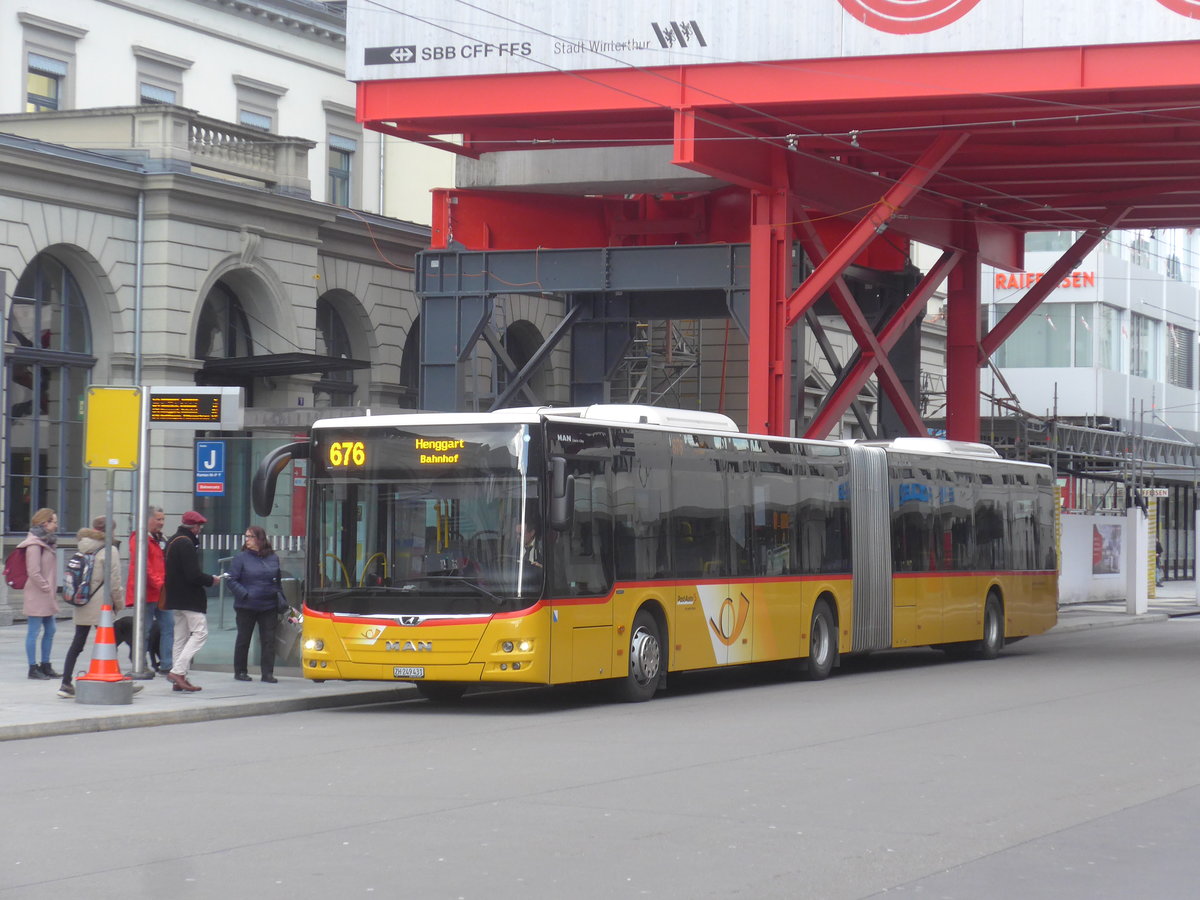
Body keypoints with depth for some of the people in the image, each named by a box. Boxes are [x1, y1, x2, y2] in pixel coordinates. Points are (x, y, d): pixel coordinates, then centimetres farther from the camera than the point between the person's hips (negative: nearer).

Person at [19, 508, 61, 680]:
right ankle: (33, 668, 1)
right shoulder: (34, 545, -15)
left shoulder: (47, 543, 15)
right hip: (36, 595, -10)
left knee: (50, 630, 13)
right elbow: (34, 572, -20)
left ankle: (45, 665, 21)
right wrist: (46, 588, -13)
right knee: (34, 632, -3)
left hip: (47, 596, 10)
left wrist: (52, 591, 12)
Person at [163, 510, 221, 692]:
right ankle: (178, 671, -17)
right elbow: (193, 575, -22)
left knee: (181, 636, 12)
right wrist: (211, 580, -6)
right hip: (190, 598, -10)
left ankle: (179, 679, 11)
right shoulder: (186, 544, -17)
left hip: (176, 598, 10)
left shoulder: (172, 541, 15)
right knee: (200, 633, -8)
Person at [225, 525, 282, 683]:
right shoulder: (241, 558, -3)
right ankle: (240, 671, 18)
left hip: (269, 606, 2)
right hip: (246, 607, -2)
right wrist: (244, 594, -14)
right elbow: (231, 580, -6)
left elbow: (278, 580, 17)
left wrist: (277, 594, 5)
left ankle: (268, 673, 4)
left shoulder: (273, 558, 7)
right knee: (243, 639, 7)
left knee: (269, 640, 0)